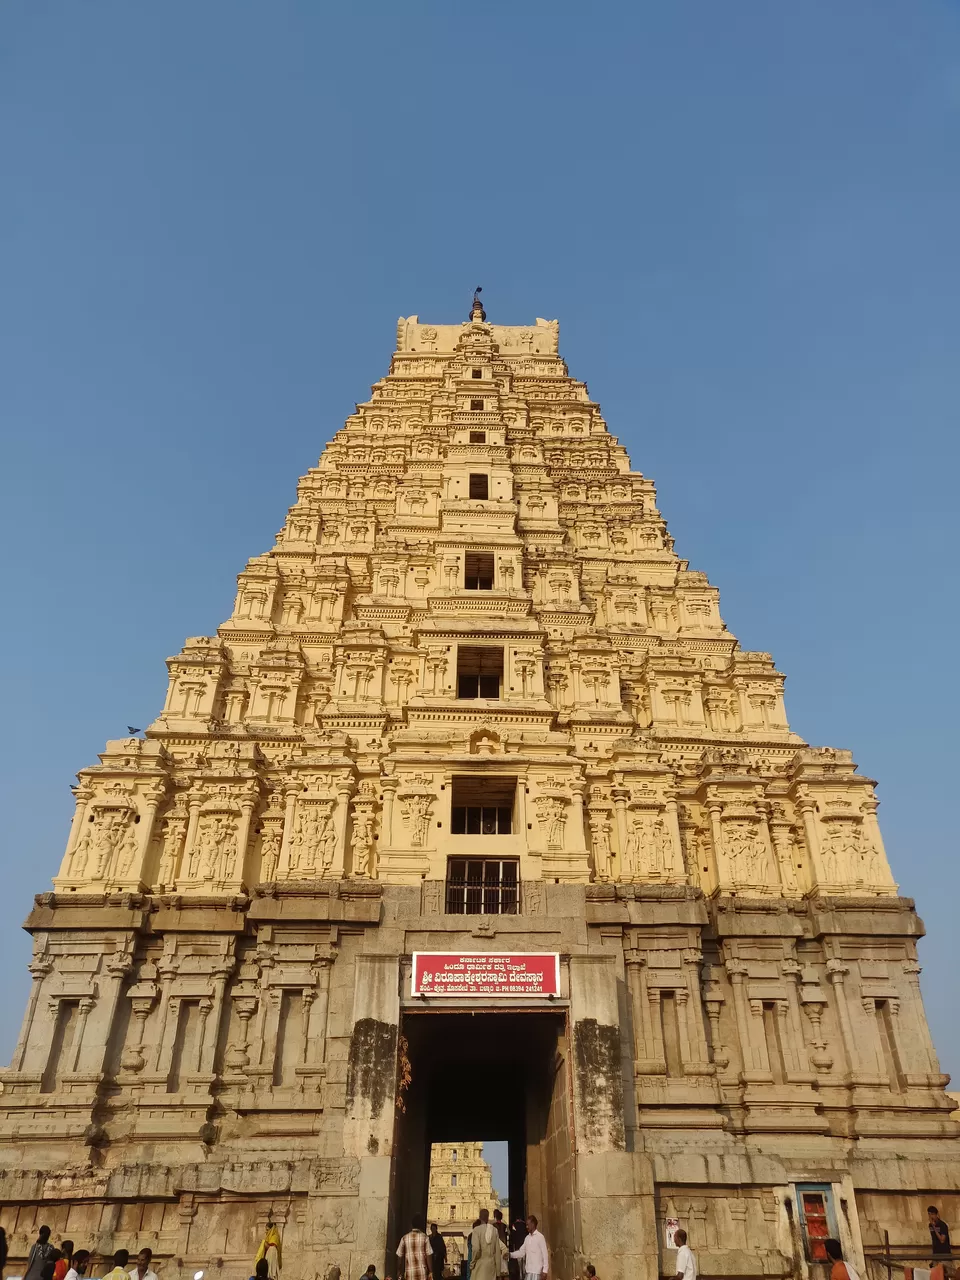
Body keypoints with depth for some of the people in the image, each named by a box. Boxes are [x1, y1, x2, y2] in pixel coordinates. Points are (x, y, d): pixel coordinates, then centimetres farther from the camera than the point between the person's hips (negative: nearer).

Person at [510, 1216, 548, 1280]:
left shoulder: (540, 1237, -8)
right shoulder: (527, 1238, 12)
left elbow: (544, 1253, -9)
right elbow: (521, 1251, 10)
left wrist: (545, 1269, -11)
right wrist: (510, 1254, -3)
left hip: (537, 1270, -6)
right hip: (528, 1269, 6)